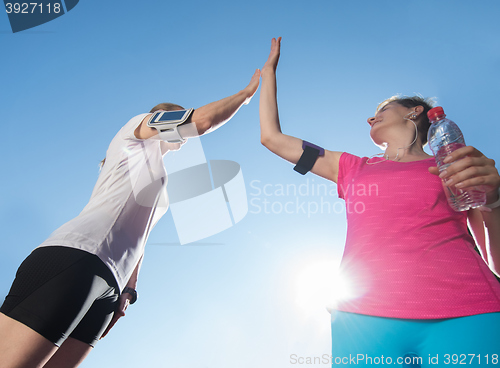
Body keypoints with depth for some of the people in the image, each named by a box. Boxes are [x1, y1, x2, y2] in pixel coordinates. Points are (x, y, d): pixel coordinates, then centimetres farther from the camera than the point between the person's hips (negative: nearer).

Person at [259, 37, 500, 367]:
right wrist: (270, 69, 36)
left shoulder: (458, 167, 15)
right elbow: (272, 137, 25)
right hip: (367, 317, 2)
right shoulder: (353, 169, 20)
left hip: (465, 317, -1)